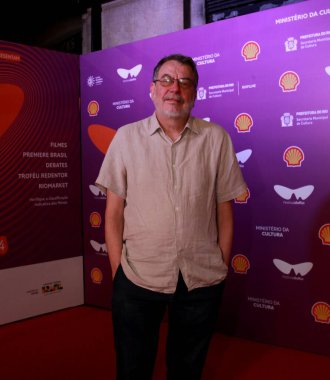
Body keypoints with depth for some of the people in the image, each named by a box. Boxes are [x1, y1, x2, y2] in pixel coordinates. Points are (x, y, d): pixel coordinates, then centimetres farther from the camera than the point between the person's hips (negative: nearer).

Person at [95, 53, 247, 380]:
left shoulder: (216, 138, -1)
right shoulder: (126, 137, -1)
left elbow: (224, 210, 4)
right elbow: (114, 212, 0)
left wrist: (222, 268, 4)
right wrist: (117, 271, -2)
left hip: (203, 280, 1)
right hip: (136, 279, 0)